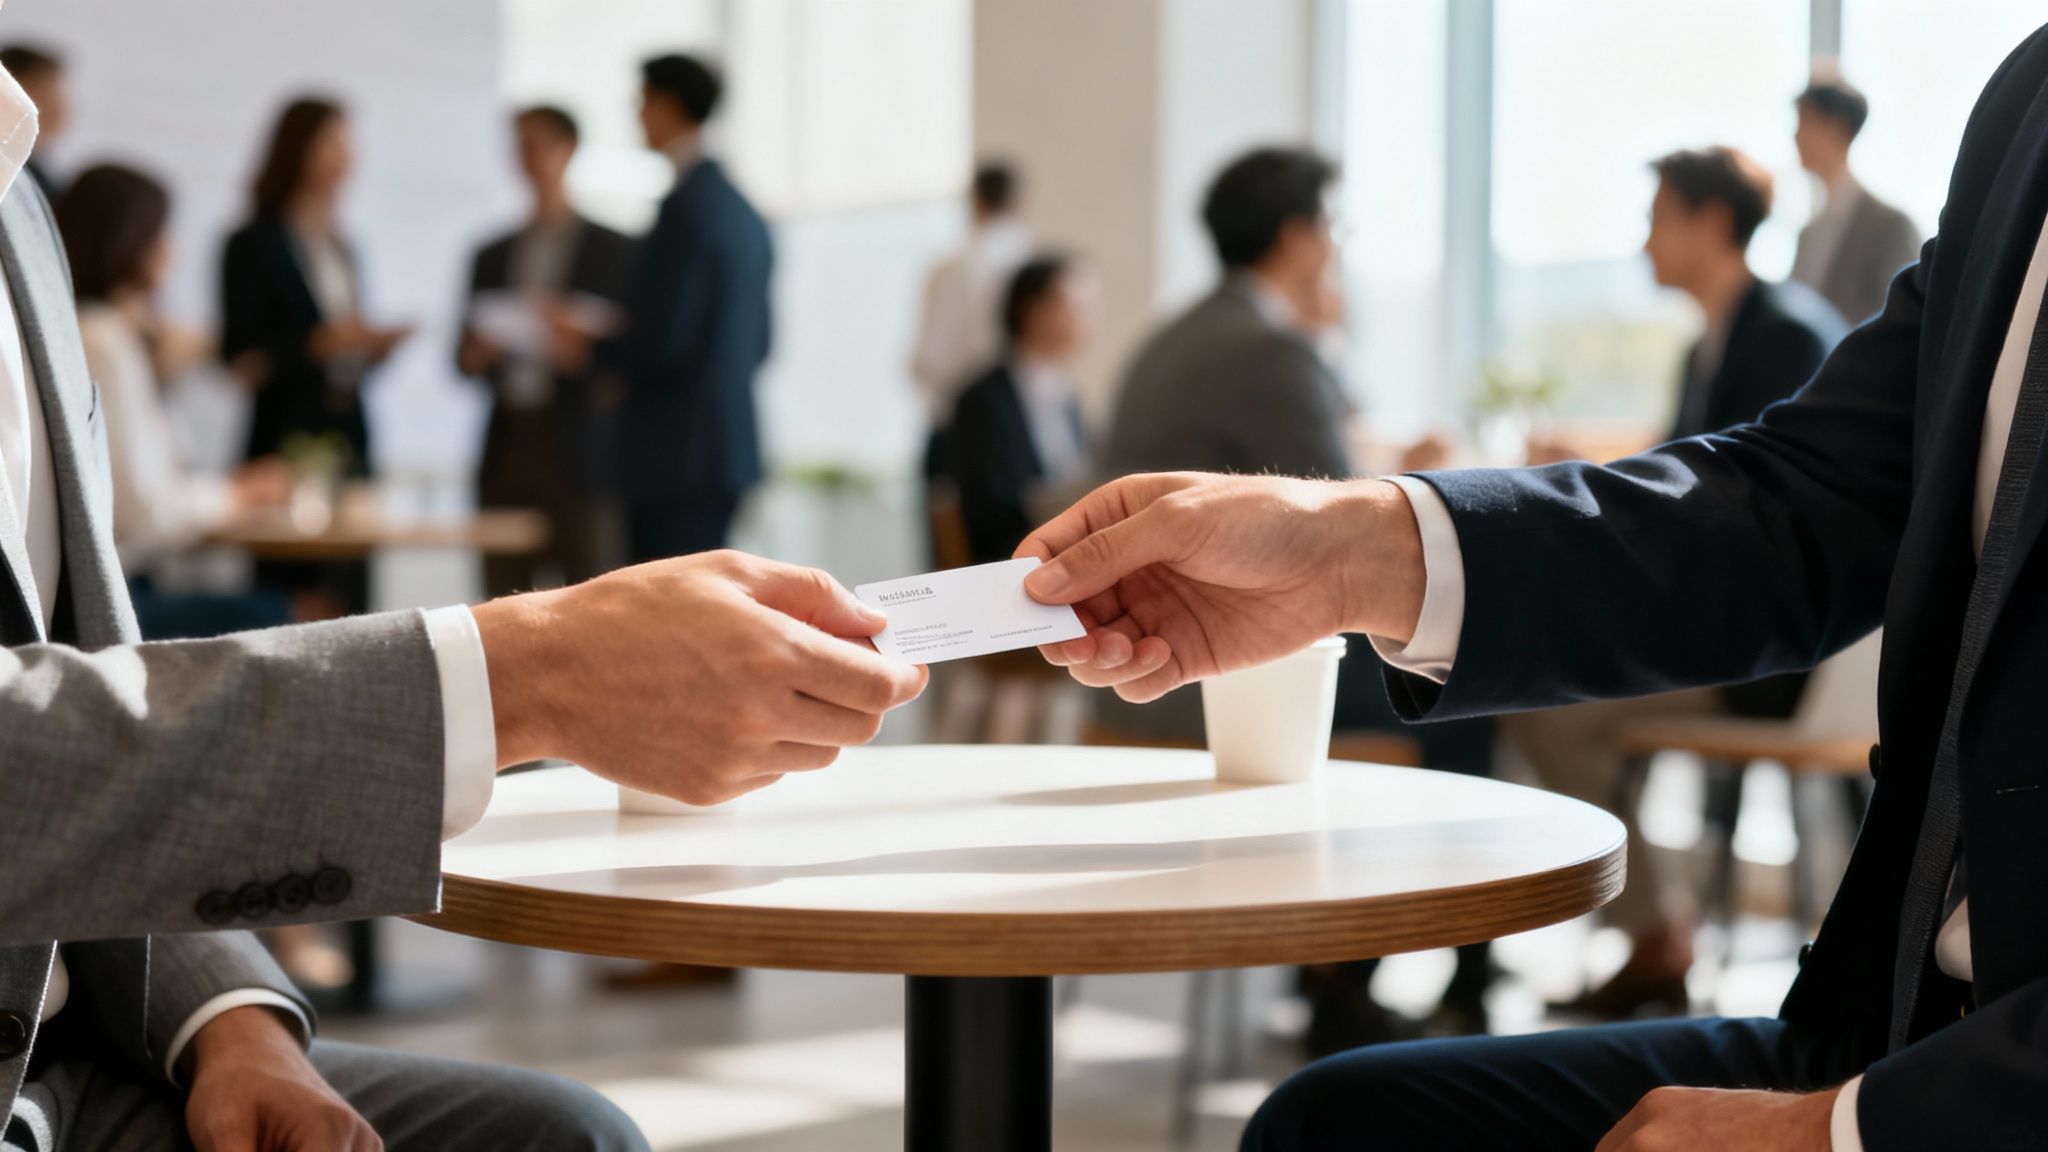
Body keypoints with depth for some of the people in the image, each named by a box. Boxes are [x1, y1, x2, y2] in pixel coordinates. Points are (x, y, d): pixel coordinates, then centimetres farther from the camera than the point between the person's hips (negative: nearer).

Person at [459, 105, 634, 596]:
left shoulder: (614, 252, 6)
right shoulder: (492, 256, 18)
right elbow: (466, 358, 17)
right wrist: (474, 357, -5)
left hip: (577, 450, -4)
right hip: (507, 449, 4)